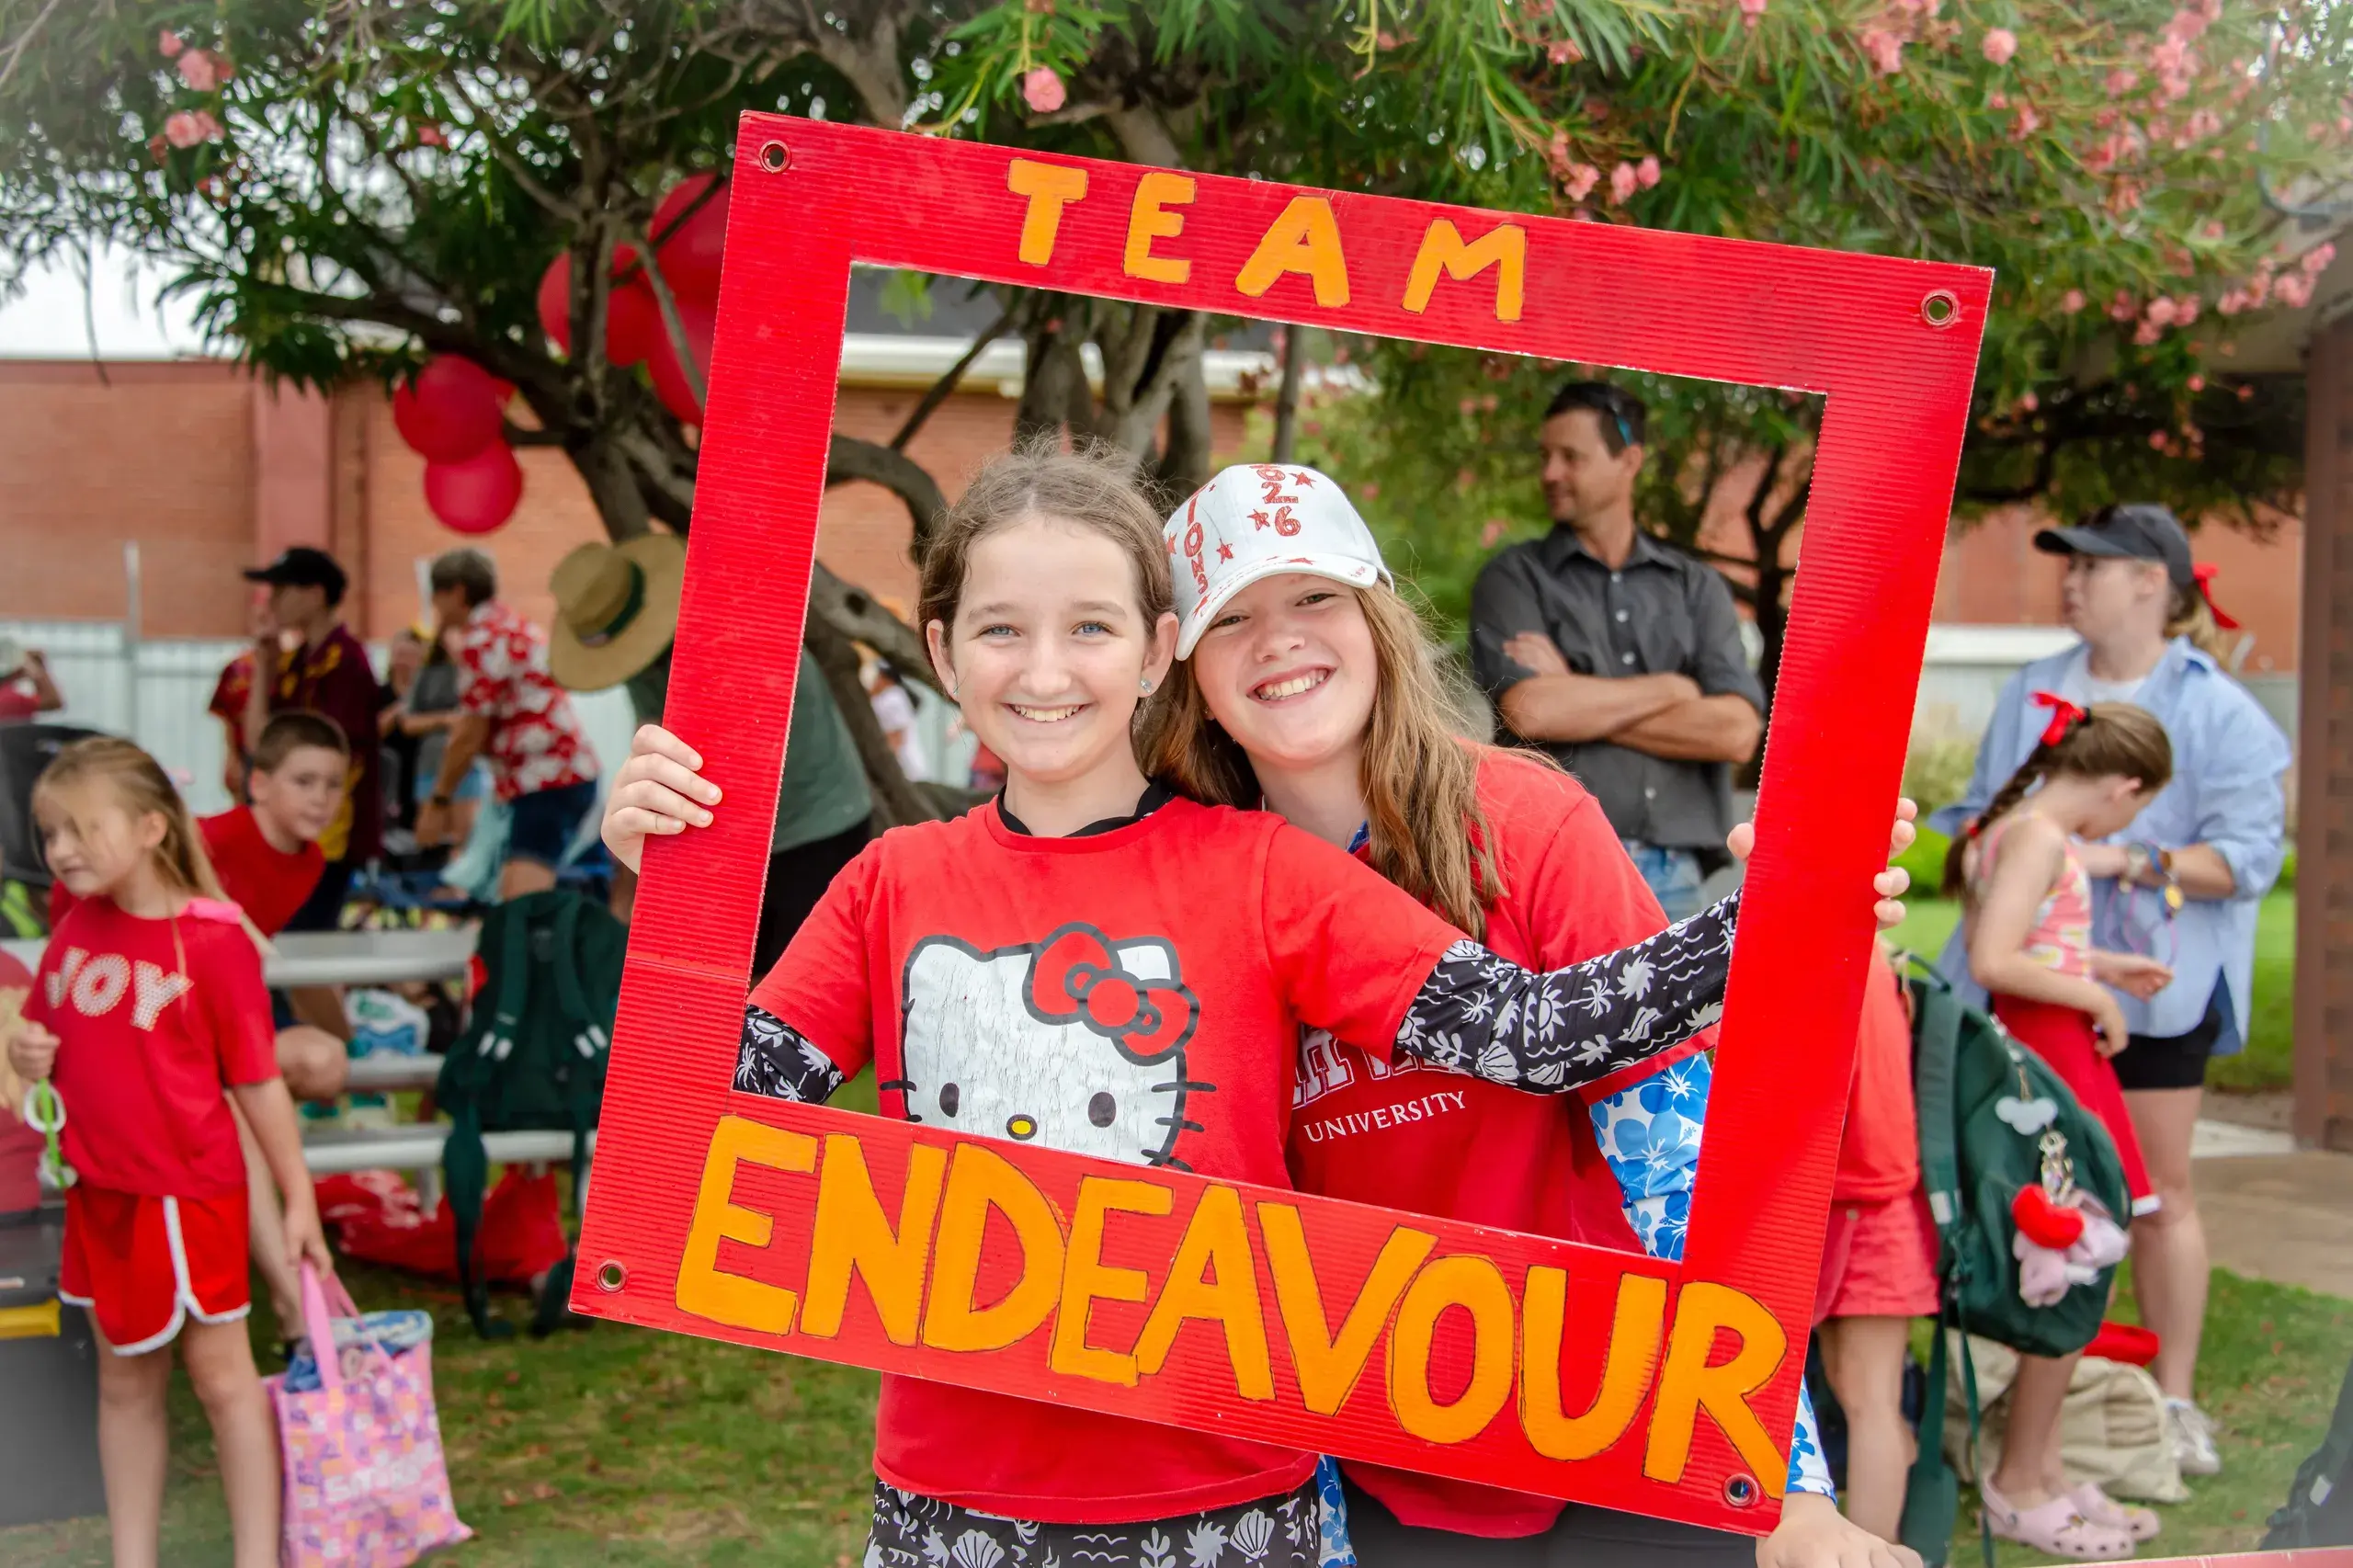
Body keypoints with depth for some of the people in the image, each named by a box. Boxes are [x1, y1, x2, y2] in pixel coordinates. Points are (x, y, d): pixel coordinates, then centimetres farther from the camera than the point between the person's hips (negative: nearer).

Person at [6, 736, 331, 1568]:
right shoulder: (76, 929, 2)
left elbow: (257, 1082, -10)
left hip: (187, 1194, -6)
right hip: (101, 1194, 6)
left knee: (220, 1373, 4)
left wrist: (298, 1197, -8)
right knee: (125, 1382, 16)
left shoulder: (214, 940, -14)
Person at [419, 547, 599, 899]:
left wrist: (438, 801, -3)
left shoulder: (480, 641, -12)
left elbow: (470, 736, -12)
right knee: (515, 899, 16)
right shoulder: (510, 626, 19)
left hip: (547, 781, -11)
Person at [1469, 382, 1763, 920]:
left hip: (1674, 880, 3)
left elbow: (1736, 732, 0)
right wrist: (1669, 689, 0)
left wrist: (1577, 702, -3)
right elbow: (1529, 710, -10)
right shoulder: (1514, 578, 8)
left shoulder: (1696, 587, 15)